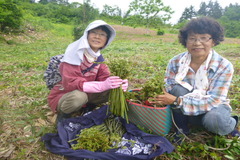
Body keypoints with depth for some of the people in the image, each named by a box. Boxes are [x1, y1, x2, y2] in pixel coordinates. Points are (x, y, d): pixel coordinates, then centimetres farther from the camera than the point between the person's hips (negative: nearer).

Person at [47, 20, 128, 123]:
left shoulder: (98, 57, -2)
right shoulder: (75, 52, -23)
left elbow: (104, 77, -11)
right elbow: (70, 83, -32)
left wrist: (119, 84, -35)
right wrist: (103, 85, -44)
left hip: (85, 94, 6)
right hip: (62, 96, -5)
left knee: (111, 90, -13)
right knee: (79, 96, -38)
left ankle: (87, 108, 7)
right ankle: (63, 115, -6)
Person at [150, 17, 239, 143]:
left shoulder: (224, 66, -19)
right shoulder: (175, 62, -14)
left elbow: (213, 101, -25)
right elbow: (168, 90, -13)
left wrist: (177, 101, -35)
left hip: (213, 108, 0)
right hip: (184, 111, 1)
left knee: (215, 119, -35)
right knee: (178, 88, -29)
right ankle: (182, 130, -10)